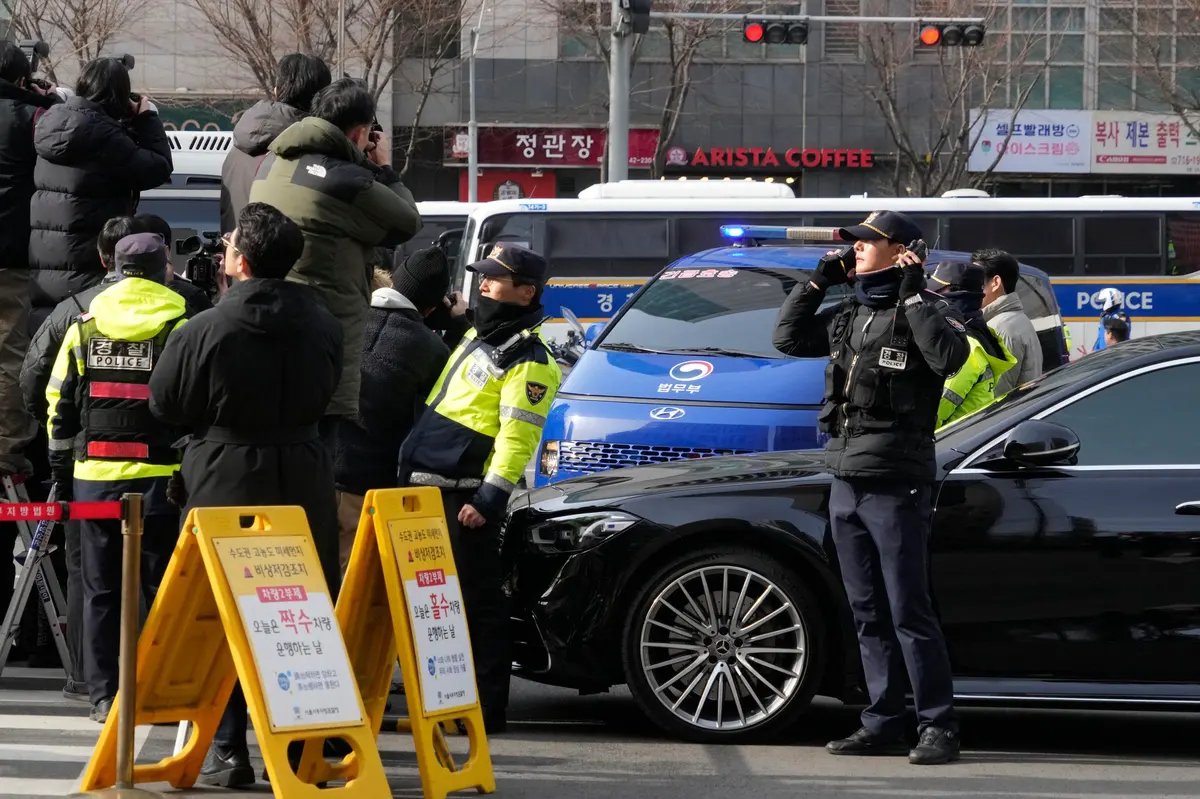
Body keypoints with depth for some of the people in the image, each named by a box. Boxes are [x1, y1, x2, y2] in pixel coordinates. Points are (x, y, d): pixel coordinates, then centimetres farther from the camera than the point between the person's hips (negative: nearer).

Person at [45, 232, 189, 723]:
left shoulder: (83, 328, 6)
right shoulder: (181, 328, -4)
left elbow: (59, 402, 9)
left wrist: (61, 465, 18)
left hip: (95, 475, 2)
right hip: (160, 475, -2)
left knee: (101, 590, 8)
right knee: (164, 588, 5)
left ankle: (104, 695, 7)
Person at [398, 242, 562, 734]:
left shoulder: (528, 360, -11)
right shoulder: (475, 337, 19)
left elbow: (517, 436, -18)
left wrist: (490, 498, -23)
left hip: (465, 497, -10)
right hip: (430, 490, 10)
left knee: (476, 600, -6)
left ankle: (487, 708, -3)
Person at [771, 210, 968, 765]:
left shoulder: (923, 310, -5)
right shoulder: (848, 316, 16)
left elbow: (949, 357, -24)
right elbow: (788, 339, 22)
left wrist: (913, 294, -20)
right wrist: (818, 281, 15)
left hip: (894, 486, -7)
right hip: (846, 484, 8)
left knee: (908, 612, -8)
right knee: (869, 614, 10)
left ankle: (939, 728, -5)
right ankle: (882, 725, 14)